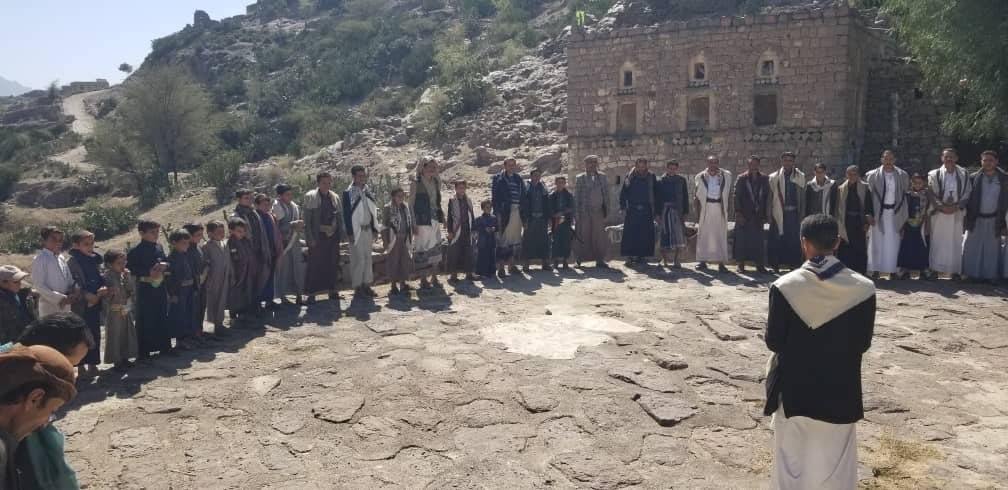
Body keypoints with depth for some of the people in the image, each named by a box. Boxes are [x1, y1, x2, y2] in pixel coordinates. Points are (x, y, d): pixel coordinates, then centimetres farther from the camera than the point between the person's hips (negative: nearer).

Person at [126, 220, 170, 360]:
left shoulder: (159, 247, 9)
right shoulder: (135, 251, -10)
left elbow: (165, 262, 18)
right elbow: (130, 269, -13)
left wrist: (163, 265, -5)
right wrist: (148, 273, -18)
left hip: (160, 287, 6)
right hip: (145, 289, -6)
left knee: (162, 318, 13)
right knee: (145, 320, 0)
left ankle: (164, 346, 25)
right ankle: (144, 351, 8)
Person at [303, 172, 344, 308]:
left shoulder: (335, 197, 11)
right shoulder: (310, 197, -2)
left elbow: (340, 217, 14)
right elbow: (307, 219, -6)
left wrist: (340, 234, 5)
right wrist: (310, 238, -13)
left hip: (332, 235, 4)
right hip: (317, 236, -4)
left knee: (333, 264, 8)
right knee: (315, 265, -1)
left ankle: (333, 291, 19)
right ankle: (311, 294, 6)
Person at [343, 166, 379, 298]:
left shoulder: (367, 190, 11)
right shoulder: (348, 192, -9)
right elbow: (346, 213, -11)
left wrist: (374, 228, 11)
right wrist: (349, 232, -15)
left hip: (368, 229, 7)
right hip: (356, 231, -7)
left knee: (368, 258, 10)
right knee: (358, 259, -5)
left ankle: (366, 285, 17)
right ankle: (357, 287, 2)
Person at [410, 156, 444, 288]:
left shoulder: (436, 182, 10)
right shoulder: (415, 183, -6)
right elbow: (411, 204, -7)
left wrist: (441, 216, 13)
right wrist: (414, 223, -12)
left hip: (435, 220, 6)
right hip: (422, 221, -6)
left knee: (436, 248, 7)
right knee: (422, 249, -1)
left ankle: (434, 277, 16)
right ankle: (423, 279, 8)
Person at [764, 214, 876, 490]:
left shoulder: (785, 286, -16)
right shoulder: (864, 288, -12)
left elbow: (773, 342, -9)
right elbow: (863, 344, -2)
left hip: (793, 390, -1)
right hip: (840, 394, 1)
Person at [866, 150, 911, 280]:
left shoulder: (903, 175, 3)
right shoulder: (873, 175, -1)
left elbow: (906, 193, 8)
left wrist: (905, 215, 3)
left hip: (896, 213, 1)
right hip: (879, 213, -1)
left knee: (893, 242, 2)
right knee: (877, 241, 2)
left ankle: (893, 270, 7)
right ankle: (876, 269, 7)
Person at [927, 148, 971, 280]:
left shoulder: (964, 175, 5)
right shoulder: (934, 174, 1)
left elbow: (966, 194, 4)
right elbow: (931, 194, -2)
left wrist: (956, 207, -11)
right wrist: (942, 206, -14)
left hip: (956, 213, 1)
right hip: (939, 213, -1)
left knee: (955, 242, 3)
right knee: (938, 241, 0)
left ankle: (954, 270, 8)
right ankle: (935, 269, 6)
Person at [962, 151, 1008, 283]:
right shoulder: (974, 178, -2)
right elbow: (967, 198, 0)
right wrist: (969, 216, -5)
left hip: (994, 220, 0)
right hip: (976, 219, 0)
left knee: (992, 250, 6)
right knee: (971, 248, 2)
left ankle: (990, 275, 13)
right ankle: (971, 274, 10)